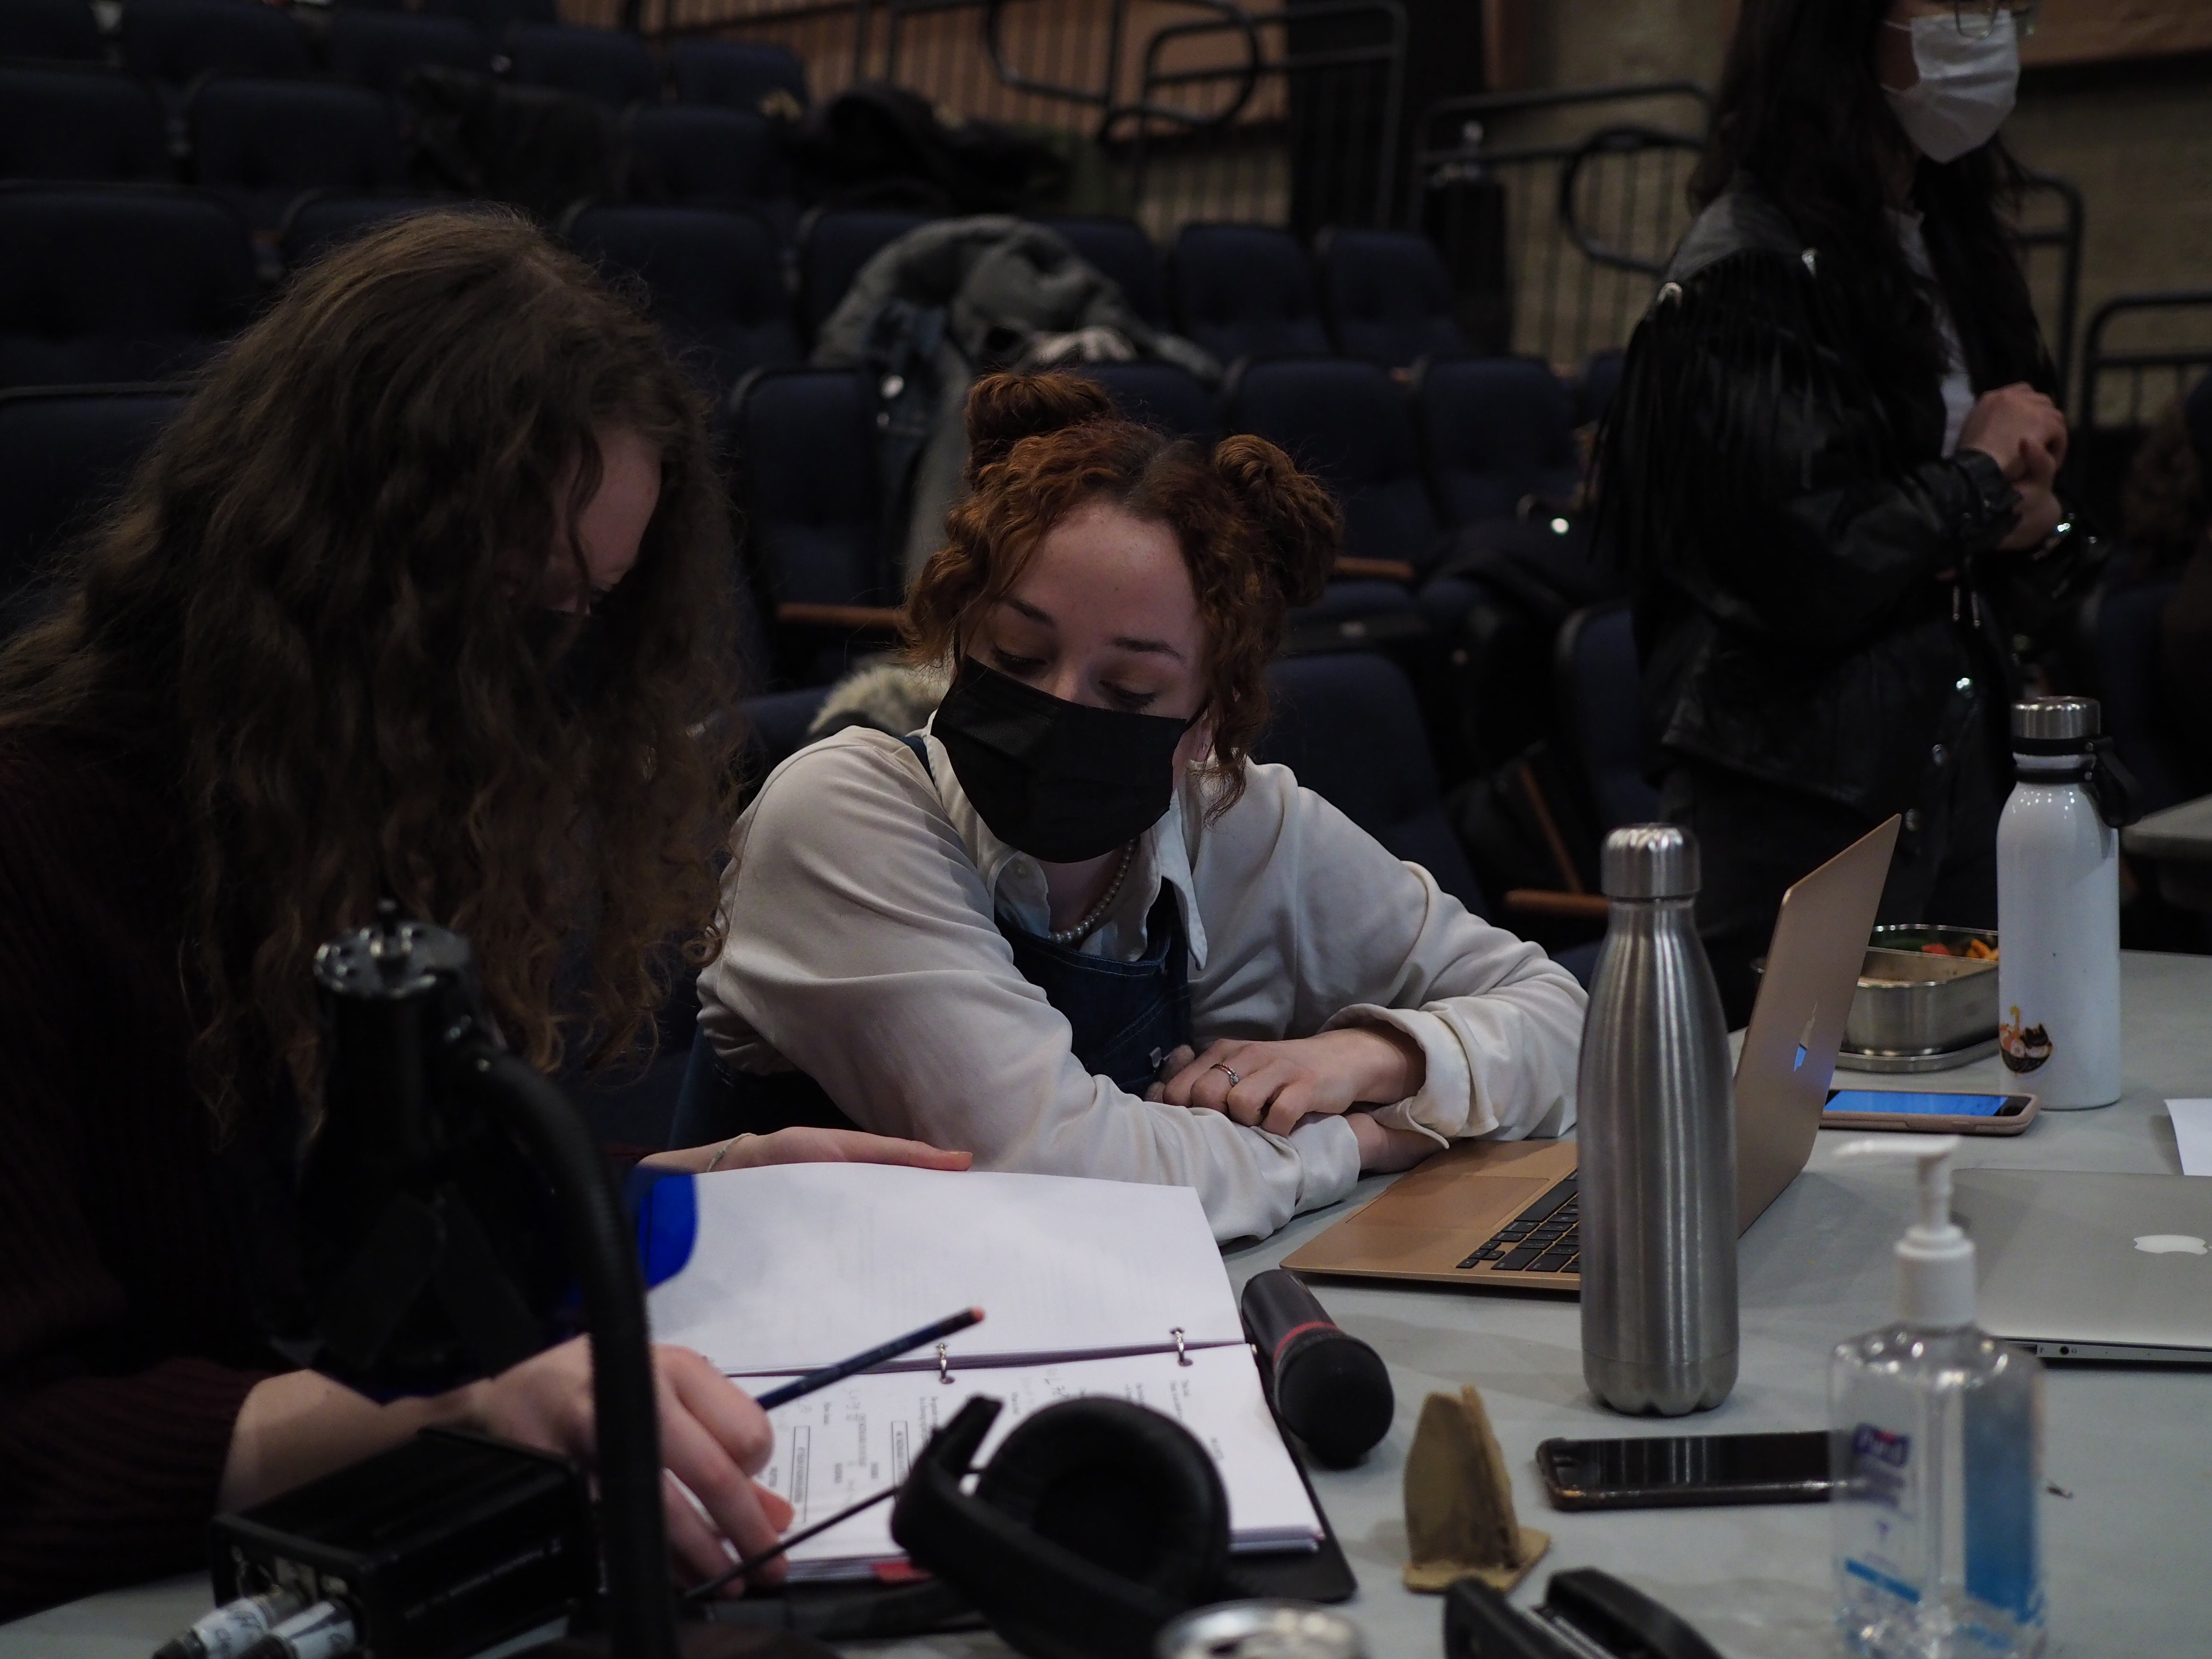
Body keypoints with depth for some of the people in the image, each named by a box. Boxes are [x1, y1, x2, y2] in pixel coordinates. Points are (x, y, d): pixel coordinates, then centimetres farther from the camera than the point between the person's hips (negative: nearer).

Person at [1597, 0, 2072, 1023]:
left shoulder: (1949, 239, 12)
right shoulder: (1754, 270, -16)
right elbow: (1809, 571, -23)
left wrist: (2026, 515, -3)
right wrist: (1977, 484, -7)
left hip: (1961, 752, 8)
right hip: (1803, 794, -8)